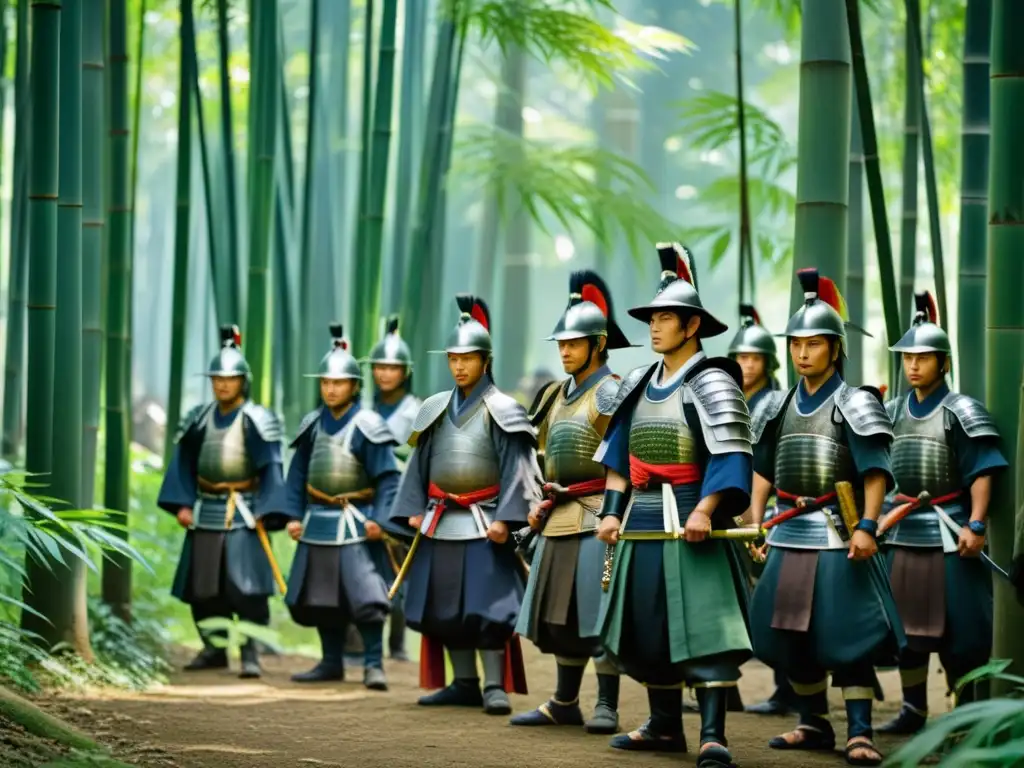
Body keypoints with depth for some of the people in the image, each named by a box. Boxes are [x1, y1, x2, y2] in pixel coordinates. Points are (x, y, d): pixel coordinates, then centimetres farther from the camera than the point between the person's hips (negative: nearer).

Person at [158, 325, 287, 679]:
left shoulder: (257, 421, -6)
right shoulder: (199, 418, 7)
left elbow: (271, 470, -7)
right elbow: (183, 464, 11)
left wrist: (265, 514, -13)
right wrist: (182, 504, 1)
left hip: (242, 514, -5)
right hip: (205, 513, 5)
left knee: (246, 586, -12)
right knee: (200, 587, 9)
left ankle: (251, 655, -7)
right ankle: (214, 650, 23)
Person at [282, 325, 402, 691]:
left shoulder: (367, 426, -10)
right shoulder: (312, 424, 7)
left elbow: (388, 477, -10)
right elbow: (298, 472, 13)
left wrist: (379, 519, -16)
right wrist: (294, 515, 7)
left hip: (355, 524, -6)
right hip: (318, 523, 6)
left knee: (365, 595, -13)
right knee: (319, 595, 11)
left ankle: (373, 664, -5)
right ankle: (331, 663, 23)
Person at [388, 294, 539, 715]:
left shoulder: (501, 411, -5)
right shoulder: (435, 409, 10)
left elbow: (515, 470, -9)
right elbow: (419, 463, 15)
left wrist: (505, 518, -16)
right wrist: (414, 509, 6)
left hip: (483, 522, -6)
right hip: (440, 522, 6)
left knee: (487, 605, -9)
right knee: (445, 605, 8)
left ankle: (495, 686, -5)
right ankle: (464, 683, 17)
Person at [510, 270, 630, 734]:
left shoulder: (611, 393, -9)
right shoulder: (556, 395, 15)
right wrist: (545, 503, 15)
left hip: (598, 518, -8)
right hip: (561, 519, 8)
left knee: (599, 614, -7)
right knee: (560, 613, 11)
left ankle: (607, 707, -2)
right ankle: (564, 703, 20)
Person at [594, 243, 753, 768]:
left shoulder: (711, 383, -7)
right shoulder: (637, 386, 14)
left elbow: (729, 456, -15)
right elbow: (618, 456, 17)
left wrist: (705, 510, -25)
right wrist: (612, 511, 6)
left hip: (689, 517, -8)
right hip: (642, 520, 8)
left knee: (701, 623, -12)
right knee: (648, 626, 11)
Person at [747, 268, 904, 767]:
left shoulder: (853, 404, -6)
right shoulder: (780, 407, 12)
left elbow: (876, 472, -11)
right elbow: (763, 469, 20)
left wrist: (867, 526, -20)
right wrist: (755, 523, 12)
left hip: (837, 535, -7)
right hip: (789, 535, 7)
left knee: (846, 634, -9)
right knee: (788, 633, 9)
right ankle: (814, 725, 22)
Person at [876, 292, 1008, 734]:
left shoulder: (961, 412, -7)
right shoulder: (892, 413, 10)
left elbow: (982, 474, -11)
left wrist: (976, 525, -21)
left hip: (948, 531, -6)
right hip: (902, 532, 6)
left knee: (957, 629, -2)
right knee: (906, 624, 9)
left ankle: (965, 710, 7)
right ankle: (913, 710, 19)